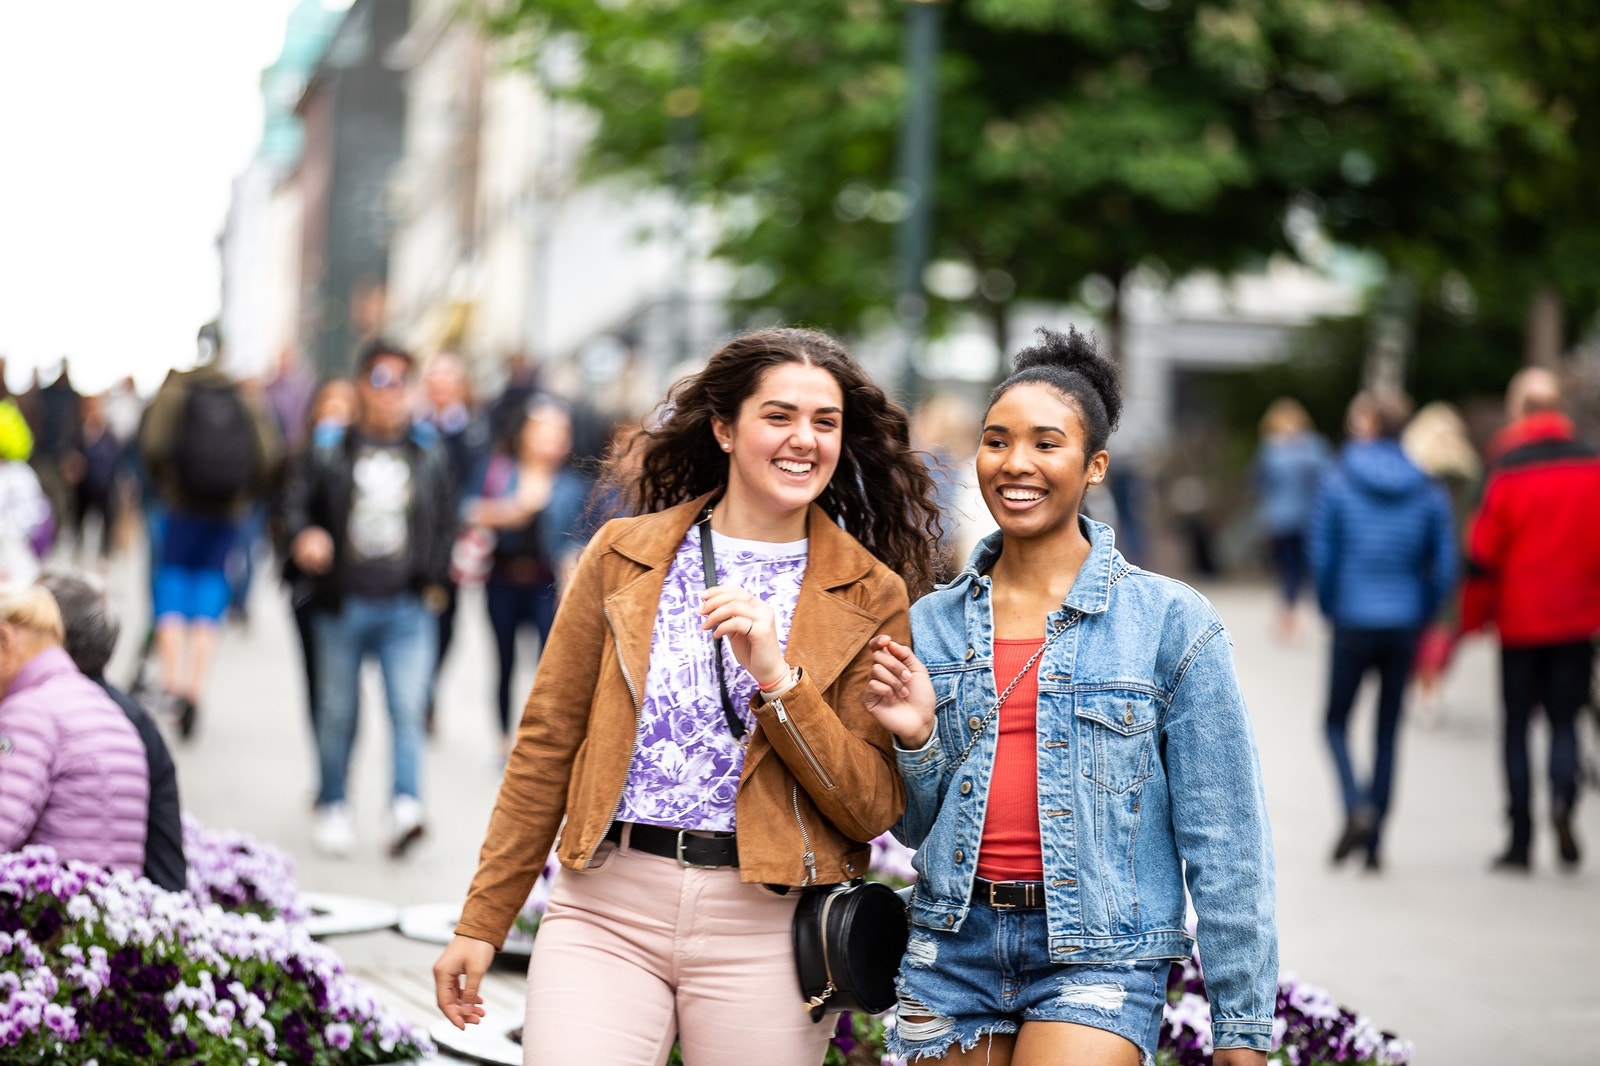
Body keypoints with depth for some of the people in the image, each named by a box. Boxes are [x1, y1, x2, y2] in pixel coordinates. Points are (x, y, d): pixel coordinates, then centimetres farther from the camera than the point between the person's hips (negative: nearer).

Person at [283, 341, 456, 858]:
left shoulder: (429, 455, 9)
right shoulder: (329, 451, 3)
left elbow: (446, 522, 17)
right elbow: (297, 501, 1)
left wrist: (434, 580, 9)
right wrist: (304, 536, -20)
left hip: (408, 608, 0)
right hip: (342, 604, 0)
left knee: (408, 709, -14)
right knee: (337, 713, 9)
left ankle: (405, 806, -18)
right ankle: (333, 807, 24)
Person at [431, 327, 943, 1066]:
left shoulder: (870, 596, 3)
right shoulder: (623, 556, 6)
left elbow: (873, 808, -2)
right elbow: (547, 744, 10)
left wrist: (777, 679, -15)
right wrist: (483, 922, 9)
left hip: (765, 927, 0)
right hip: (607, 910, 0)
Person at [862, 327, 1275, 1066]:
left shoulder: (1170, 622, -4)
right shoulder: (931, 624, 7)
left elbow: (1223, 838, -3)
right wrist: (916, 741, -7)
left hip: (1097, 956, -4)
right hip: (954, 946, 4)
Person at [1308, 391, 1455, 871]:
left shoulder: (1338, 481, -6)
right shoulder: (1429, 492, 1)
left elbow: (1321, 556, -6)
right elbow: (1445, 567, 0)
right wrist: (1421, 618, 12)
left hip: (1354, 626, -2)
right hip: (1404, 628, 2)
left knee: (1337, 722, 12)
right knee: (1388, 731, 10)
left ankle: (1358, 808, -13)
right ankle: (1374, 842, 10)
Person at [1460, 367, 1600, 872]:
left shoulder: (1508, 473, -9)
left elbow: (1483, 553, -7)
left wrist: (1472, 620, 3)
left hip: (1520, 620, -2)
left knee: (1517, 722, 7)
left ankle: (1521, 838, 5)